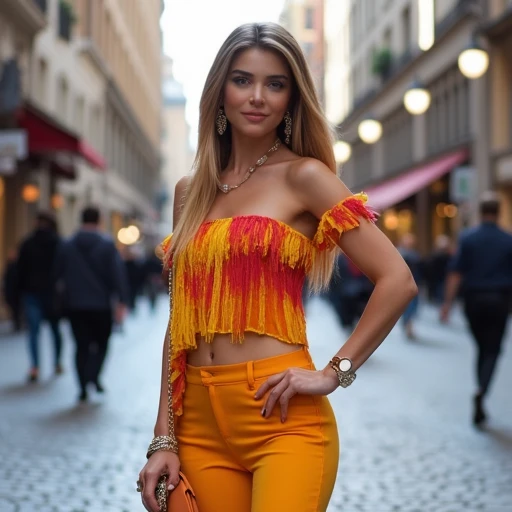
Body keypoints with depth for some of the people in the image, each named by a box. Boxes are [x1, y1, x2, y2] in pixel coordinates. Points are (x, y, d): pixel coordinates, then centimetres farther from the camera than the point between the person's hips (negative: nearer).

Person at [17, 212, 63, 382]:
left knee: (33, 331, -4)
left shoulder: (27, 244, 2)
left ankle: (35, 366, -19)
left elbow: (21, 270, 2)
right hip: (53, 292, 1)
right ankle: (57, 363, 22)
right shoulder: (59, 244, 0)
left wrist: (21, 290, 6)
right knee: (55, 328, 16)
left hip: (32, 292, 0)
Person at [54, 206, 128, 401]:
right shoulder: (107, 244, -5)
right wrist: (121, 301, -12)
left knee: (82, 346, 7)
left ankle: (83, 387, 1)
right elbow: (118, 273, -11)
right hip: (101, 305, -2)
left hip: (75, 306, 2)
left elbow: (57, 274, 5)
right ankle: (94, 375, -10)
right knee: (101, 343, 12)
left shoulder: (67, 245, 2)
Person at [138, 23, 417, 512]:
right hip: (200, 422, 5)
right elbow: (181, 322, 12)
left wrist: (335, 372, -8)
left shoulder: (304, 176, -3)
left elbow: (397, 280, -8)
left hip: (282, 418, -4)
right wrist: (164, 438, 8)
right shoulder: (189, 193, 12)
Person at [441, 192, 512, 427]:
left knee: (482, 348, 17)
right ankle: (482, 389, -24)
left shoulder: (467, 238, -4)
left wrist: (448, 303, -7)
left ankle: (481, 404, 22)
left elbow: (456, 273, -8)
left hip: (474, 300, 2)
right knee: (492, 350, 2)